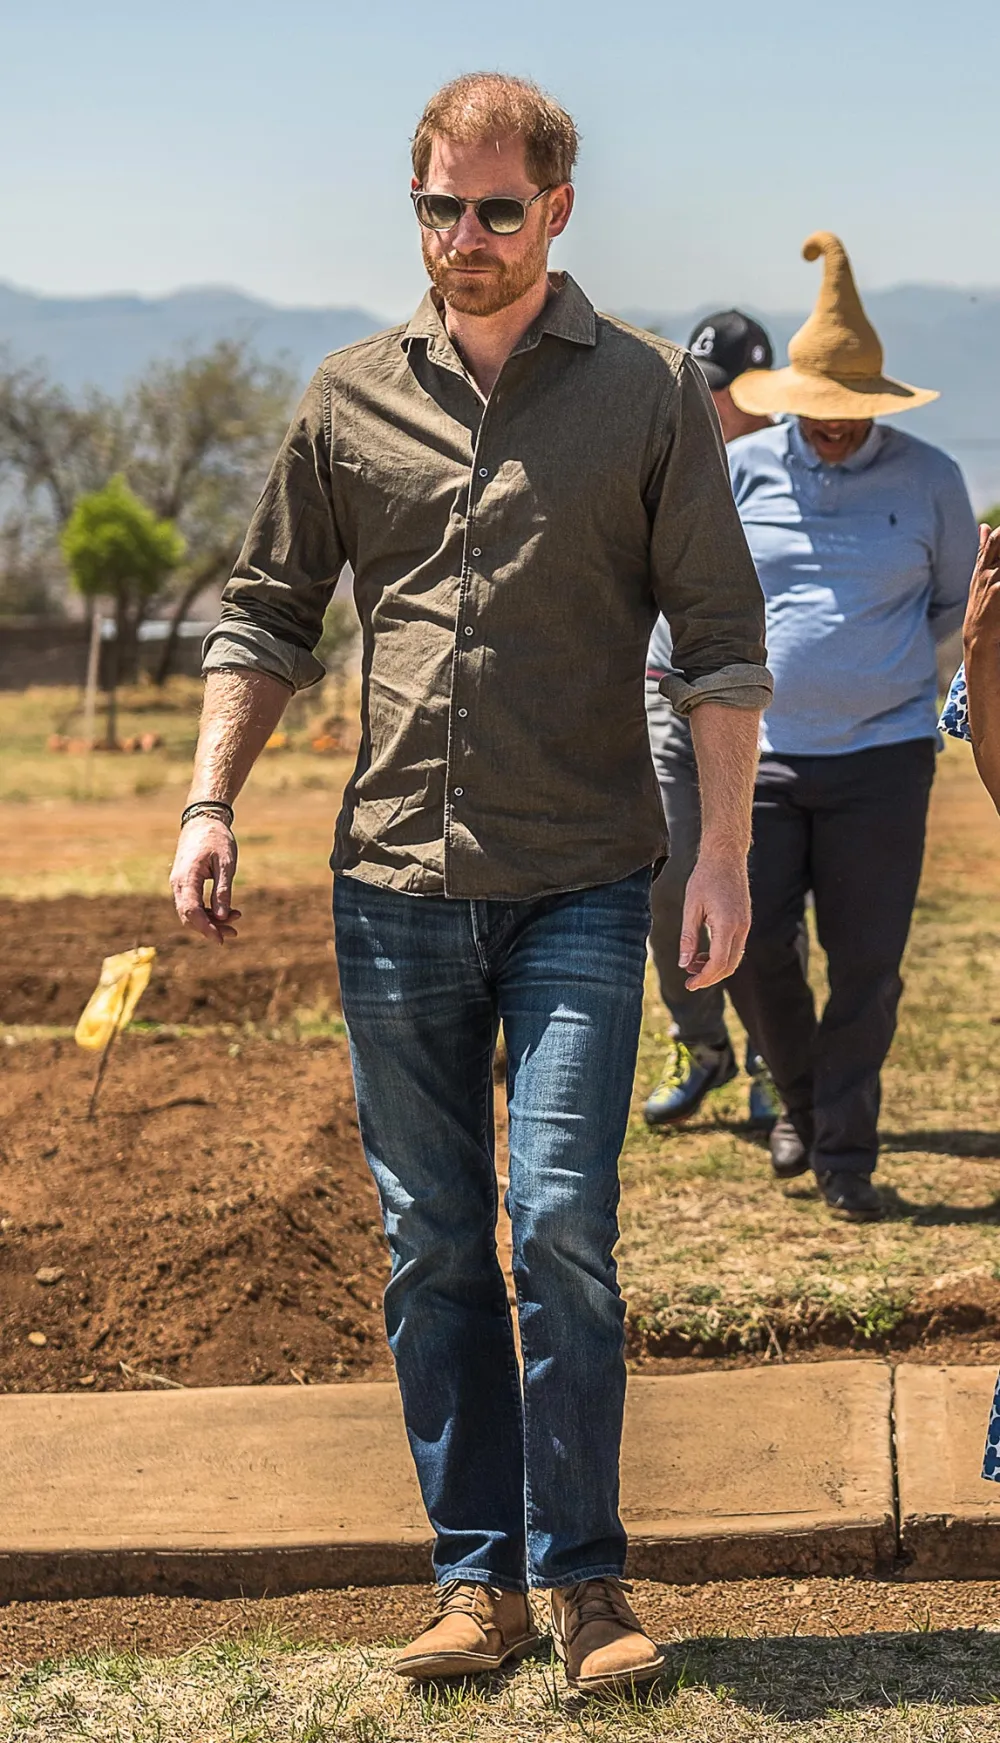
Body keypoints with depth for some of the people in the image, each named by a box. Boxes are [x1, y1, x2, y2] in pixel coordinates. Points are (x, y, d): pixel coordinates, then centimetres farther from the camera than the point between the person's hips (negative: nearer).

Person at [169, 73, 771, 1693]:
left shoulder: (652, 391, 2)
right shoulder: (351, 398, 8)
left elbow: (720, 634, 2)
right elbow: (267, 613, 14)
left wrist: (725, 852, -5)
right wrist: (211, 803, 3)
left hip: (582, 885, -3)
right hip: (395, 884, 3)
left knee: (563, 1221, -9)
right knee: (430, 1247, 6)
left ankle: (583, 1576, 4)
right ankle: (479, 1576, 15)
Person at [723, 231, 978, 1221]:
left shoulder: (929, 481, 1)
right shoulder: (741, 470, 2)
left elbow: (958, 603, 14)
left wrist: (878, 659, 9)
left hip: (881, 756, -1)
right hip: (760, 754, 1)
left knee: (865, 963, -1)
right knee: (750, 949, 0)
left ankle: (845, 1152, 12)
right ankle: (801, 1099, 26)